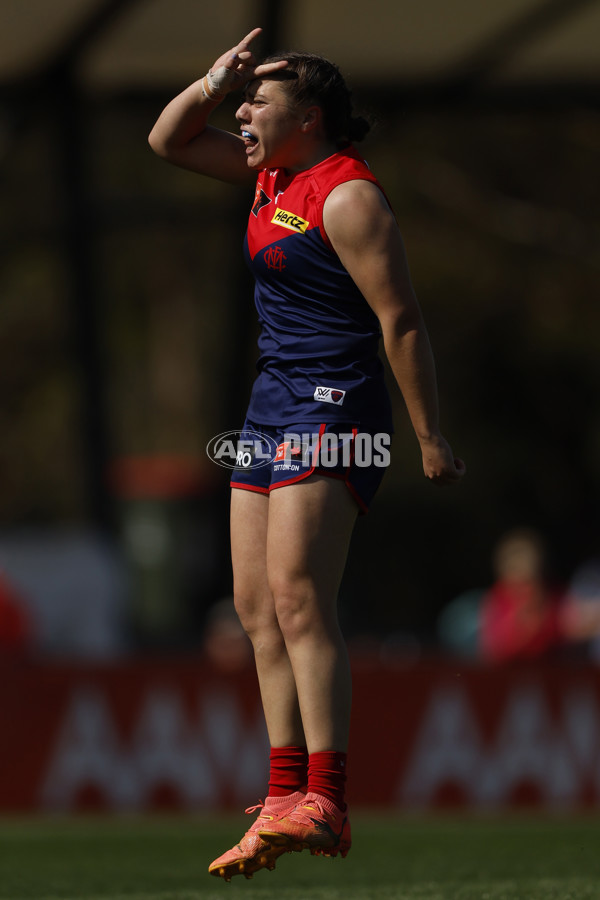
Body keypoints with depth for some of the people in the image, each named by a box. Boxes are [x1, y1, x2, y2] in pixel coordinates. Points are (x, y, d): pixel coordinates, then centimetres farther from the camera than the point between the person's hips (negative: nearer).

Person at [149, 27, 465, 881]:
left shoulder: (347, 196, -14)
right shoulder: (274, 175, 13)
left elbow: (401, 320, -15)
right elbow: (169, 140, 23)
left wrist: (431, 437, -15)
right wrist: (213, 83, 5)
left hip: (331, 407, -10)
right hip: (276, 400, 10)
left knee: (298, 597, -18)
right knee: (257, 608, 6)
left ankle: (325, 805, -24)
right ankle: (285, 799, 7)